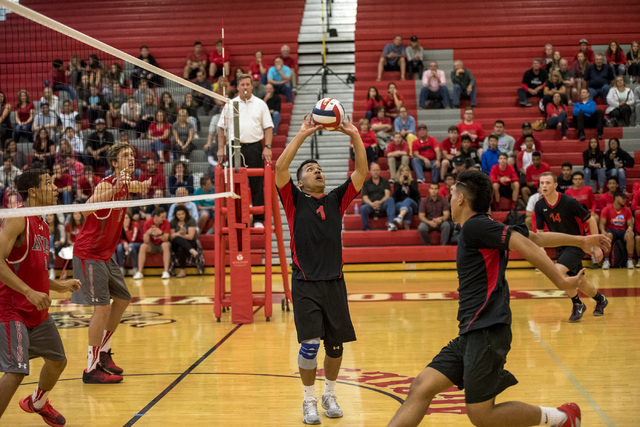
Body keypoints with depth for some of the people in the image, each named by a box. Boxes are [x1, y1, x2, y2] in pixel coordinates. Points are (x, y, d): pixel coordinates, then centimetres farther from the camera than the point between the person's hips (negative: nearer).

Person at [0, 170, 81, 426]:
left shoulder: (42, 226, 12)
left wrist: (58, 286, 12)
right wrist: (30, 292, -30)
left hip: (38, 313, 9)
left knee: (58, 361, 21)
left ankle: (37, 403, 48)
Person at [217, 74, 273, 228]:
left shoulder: (260, 104, 7)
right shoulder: (230, 105, 9)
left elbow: (268, 127, 5)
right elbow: (222, 128, 10)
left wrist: (267, 147, -5)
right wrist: (221, 148, 2)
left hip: (255, 147, 0)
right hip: (235, 147, 1)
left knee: (257, 184, -1)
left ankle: (259, 220, 4)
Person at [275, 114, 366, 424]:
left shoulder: (336, 200, 13)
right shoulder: (294, 200, 6)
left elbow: (361, 171, 5)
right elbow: (280, 167, -9)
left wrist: (355, 136, -4)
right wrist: (302, 135, -10)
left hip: (335, 282, 3)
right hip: (306, 284, -3)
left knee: (336, 345, 8)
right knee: (310, 344, -10)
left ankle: (330, 395, 28)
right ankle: (309, 401, 7)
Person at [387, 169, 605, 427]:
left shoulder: (475, 225, -10)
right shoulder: (479, 228, 17)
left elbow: (526, 245, -18)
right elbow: (536, 239, 20)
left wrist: (561, 281, -18)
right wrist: (580, 240, 27)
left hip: (487, 331, -9)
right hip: (471, 333, 9)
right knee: (421, 388, 1)